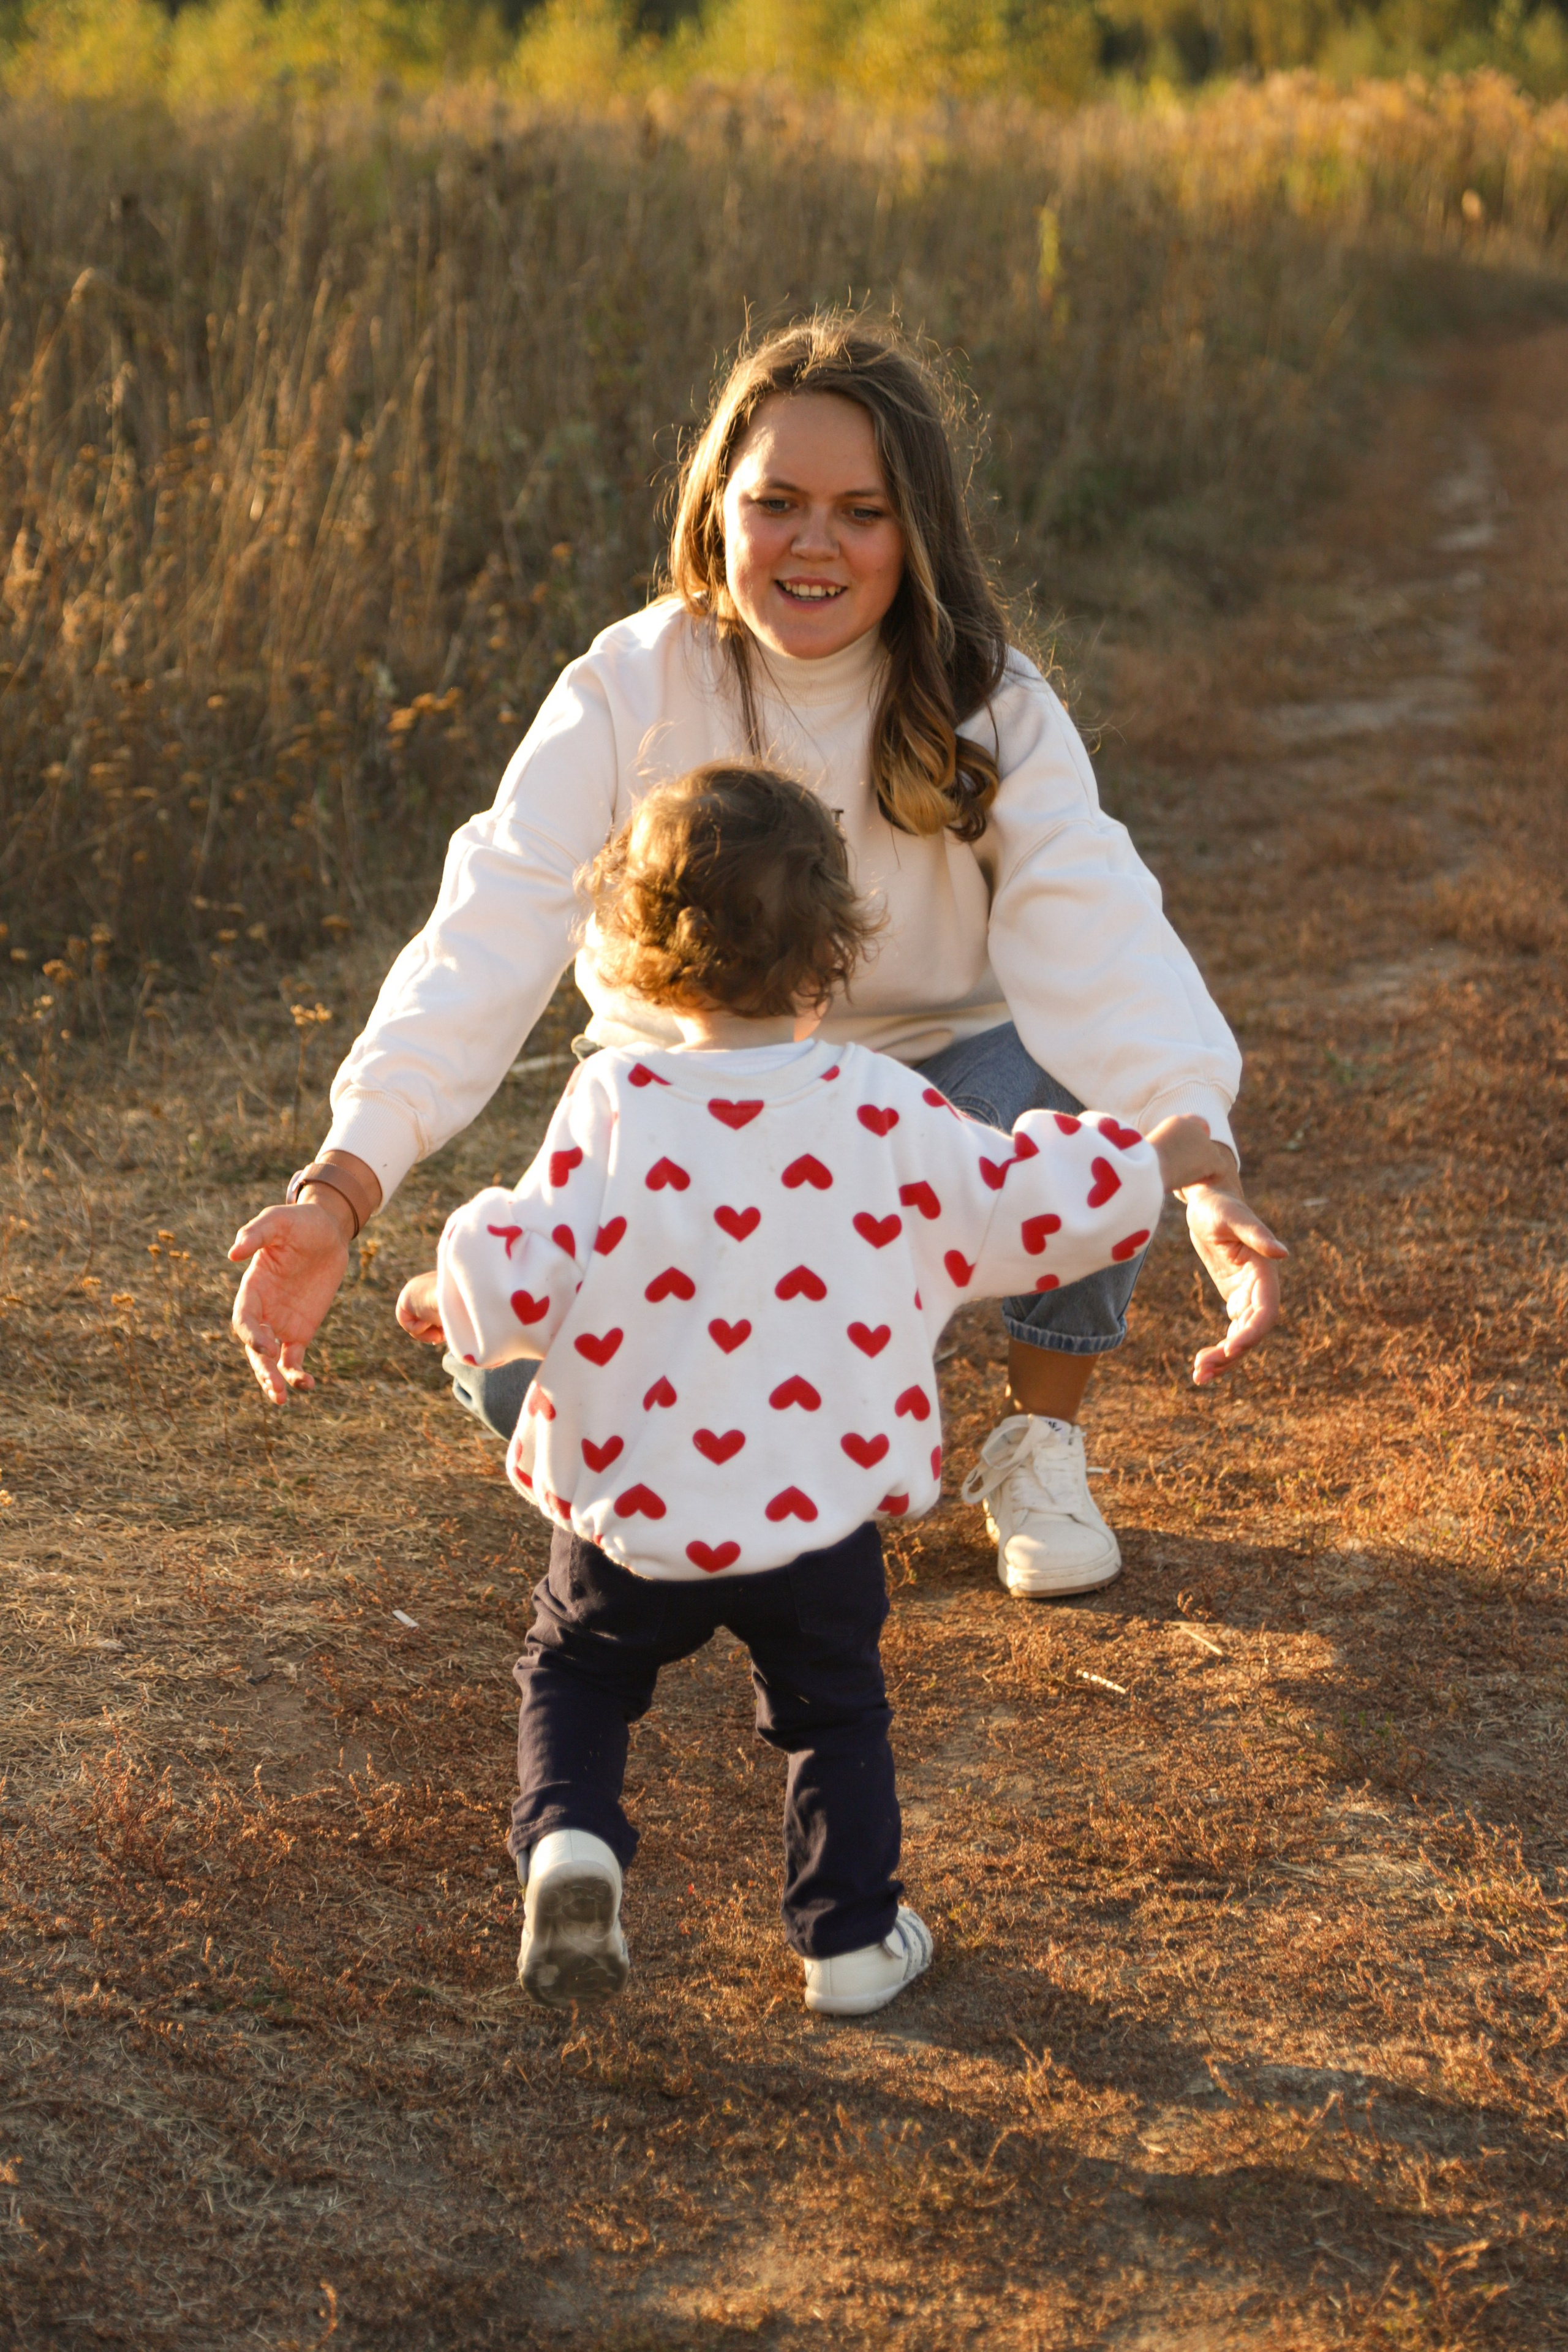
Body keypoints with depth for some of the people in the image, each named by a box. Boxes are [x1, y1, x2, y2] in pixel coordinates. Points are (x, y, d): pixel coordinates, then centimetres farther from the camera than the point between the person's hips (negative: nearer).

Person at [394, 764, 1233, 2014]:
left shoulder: (613, 1103, -12)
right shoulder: (879, 1112, -9)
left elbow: (532, 1273, -12)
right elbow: (1019, 1206, 1)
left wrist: (451, 1298, 9)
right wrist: (1153, 1162, 18)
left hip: (631, 1509, 0)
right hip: (817, 1508, 0)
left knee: (575, 1677, 23)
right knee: (834, 1712, 21)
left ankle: (568, 1836, -1)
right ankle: (851, 1936, 23)